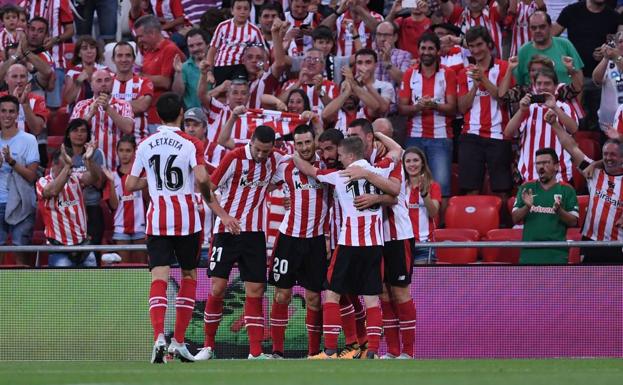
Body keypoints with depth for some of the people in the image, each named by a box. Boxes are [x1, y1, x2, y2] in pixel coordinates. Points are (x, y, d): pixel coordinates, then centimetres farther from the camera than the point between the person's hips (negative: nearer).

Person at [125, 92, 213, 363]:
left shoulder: (145, 145, 6)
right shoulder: (190, 143, -5)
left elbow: (130, 184, 9)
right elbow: (202, 178, -19)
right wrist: (208, 197, 1)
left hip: (156, 219, 2)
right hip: (186, 219, -2)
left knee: (159, 278, -5)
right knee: (189, 276, 14)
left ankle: (159, 336, -27)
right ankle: (179, 341, 13)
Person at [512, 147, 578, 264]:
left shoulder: (566, 190, 5)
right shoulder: (526, 188, 11)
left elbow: (573, 222, 2)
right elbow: (515, 218, 7)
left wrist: (559, 210, -17)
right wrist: (527, 207, -13)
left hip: (557, 254, -2)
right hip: (530, 253, 2)